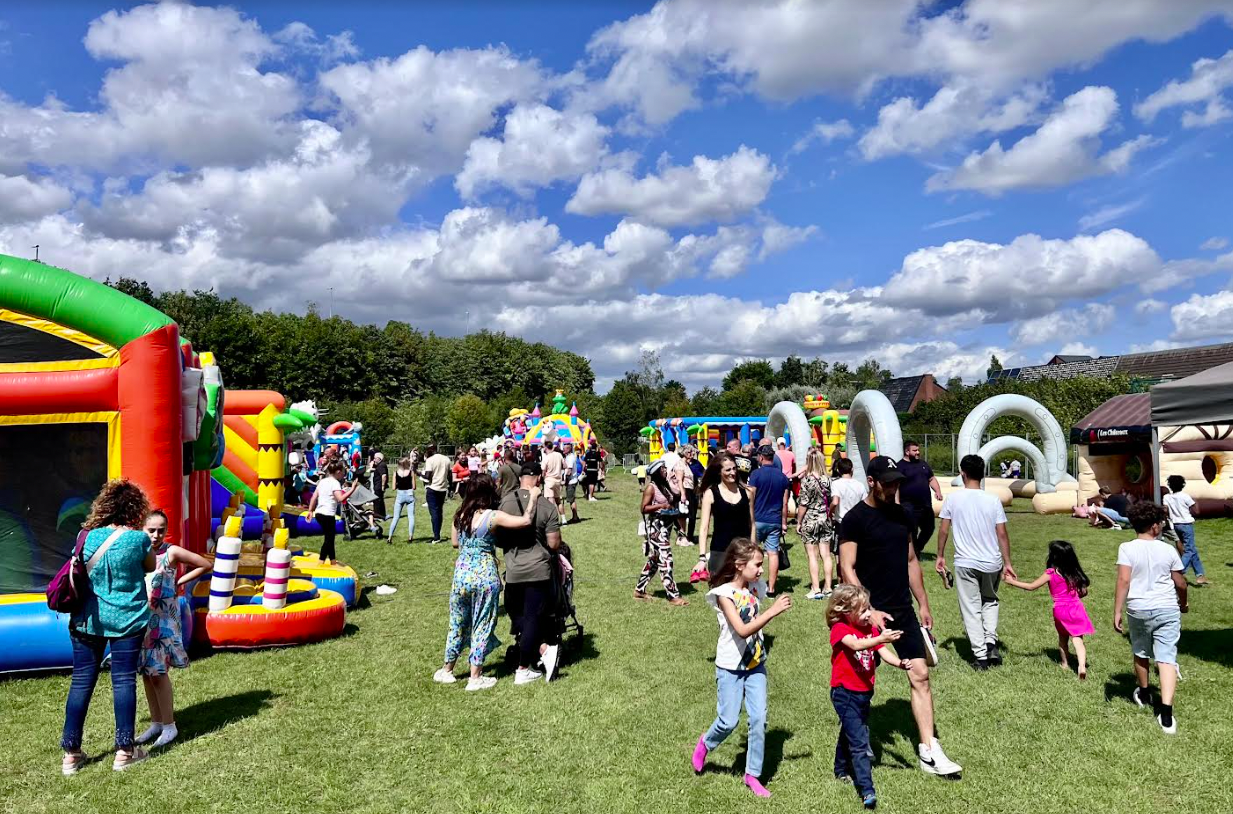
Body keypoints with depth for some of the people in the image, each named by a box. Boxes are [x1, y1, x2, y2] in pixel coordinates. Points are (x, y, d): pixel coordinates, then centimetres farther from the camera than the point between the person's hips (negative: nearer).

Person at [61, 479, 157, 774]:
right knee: (124, 680, 4)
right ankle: (124, 751, 10)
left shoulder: (87, 536, -3)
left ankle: (71, 753, 17)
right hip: (127, 619, -3)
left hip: (87, 620, 3)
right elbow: (151, 568, 6)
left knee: (81, 681, 10)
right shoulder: (138, 539, -11)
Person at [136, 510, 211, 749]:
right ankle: (156, 723, 25)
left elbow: (206, 565, -3)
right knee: (146, 673, 11)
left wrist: (178, 583, -2)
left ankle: (169, 725, 9)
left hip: (163, 620, -4)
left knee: (158, 672, -3)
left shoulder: (172, 553, -9)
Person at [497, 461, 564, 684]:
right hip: (538, 571, -1)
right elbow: (554, 544, -8)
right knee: (533, 618, 7)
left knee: (519, 617, 17)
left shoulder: (505, 502, -5)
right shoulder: (547, 506, -10)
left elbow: (498, 539, 3)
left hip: (513, 571, 1)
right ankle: (523, 669, 12)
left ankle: (543, 649, 7)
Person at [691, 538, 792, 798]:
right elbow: (742, 630, -29)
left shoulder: (756, 588, -1)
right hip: (730, 667, -5)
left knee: (759, 719, 1)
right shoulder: (724, 593, -19)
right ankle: (705, 744, 33)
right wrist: (773, 611, -33)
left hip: (756, 664, 5)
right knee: (729, 721, 1)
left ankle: (753, 775, 17)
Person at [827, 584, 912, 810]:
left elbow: (883, 653, -6)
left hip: (864, 693, 7)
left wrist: (899, 663, -26)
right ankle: (867, 791, -12)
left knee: (850, 732, 25)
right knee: (859, 742, -12)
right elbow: (856, 645, -37)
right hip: (845, 693, -7)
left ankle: (842, 771, 44)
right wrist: (881, 638, -51)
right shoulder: (840, 629, -18)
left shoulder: (871, 629, 4)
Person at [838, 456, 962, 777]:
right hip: (871, 613, -6)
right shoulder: (855, 519, -12)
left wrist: (923, 604, 15)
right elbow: (847, 569, -16)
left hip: (903, 610, 6)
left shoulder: (902, 516, 8)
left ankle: (929, 751, 9)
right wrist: (868, 611, -22)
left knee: (920, 675, 2)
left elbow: (911, 561, 16)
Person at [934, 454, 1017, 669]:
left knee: (971, 609, 7)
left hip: (965, 563, -2)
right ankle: (991, 641, 9)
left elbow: (944, 531, -3)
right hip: (992, 563, 2)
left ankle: (981, 656, 7)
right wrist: (1007, 563, 4)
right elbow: (1002, 534, -3)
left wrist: (940, 556, 9)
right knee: (990, 601, 25)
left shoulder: (953, 498, -6)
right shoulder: (993, 500, -4)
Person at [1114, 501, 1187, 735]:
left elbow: (1123, 581, -14)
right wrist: (1183, 603, 28)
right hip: (1167, 610, 0)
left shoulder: (1126, 549, -7)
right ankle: (1166, 714, -12)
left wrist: (1117, 612, -10)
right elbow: (1180, 583, 7)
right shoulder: (1168, 550, -1)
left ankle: (1143, 694, 42)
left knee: (1141, 653, 21)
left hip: (1138, 610, 0)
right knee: (1166, 659, -3)